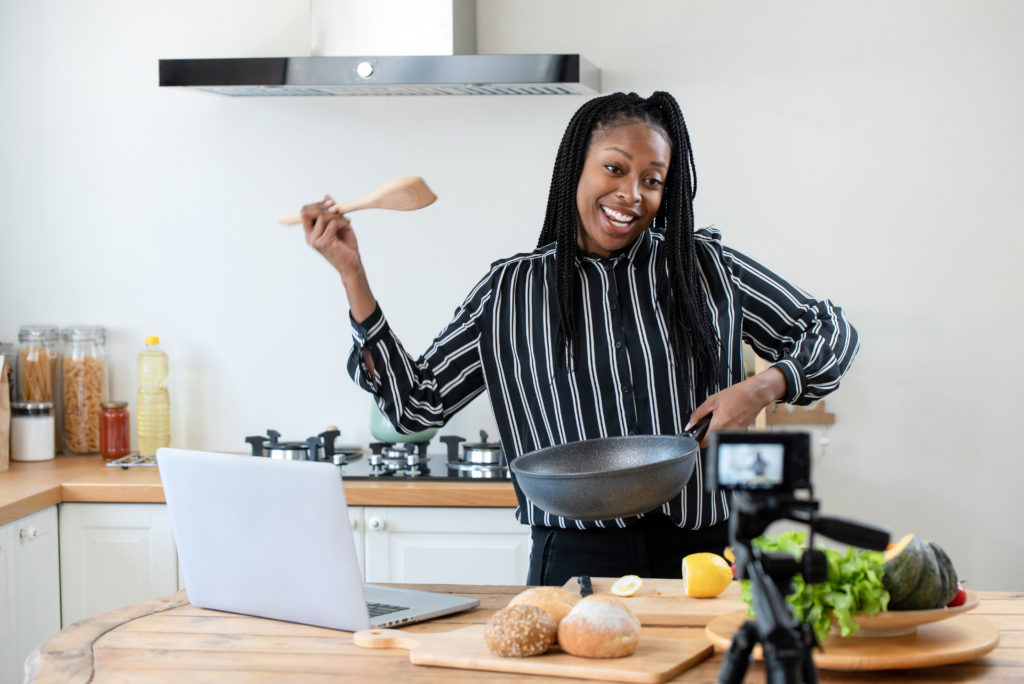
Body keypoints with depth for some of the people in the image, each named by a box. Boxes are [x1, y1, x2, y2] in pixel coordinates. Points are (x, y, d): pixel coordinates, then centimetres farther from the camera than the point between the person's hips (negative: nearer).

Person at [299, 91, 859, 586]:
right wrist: (352, 275, 2)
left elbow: (830, 332, 16)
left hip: (702, 552, 1)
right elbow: (416, 403, 8)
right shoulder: (514, 290, 10)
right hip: (577, 562, 0)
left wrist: (765, 386, -4)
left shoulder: (707, 267, 9)